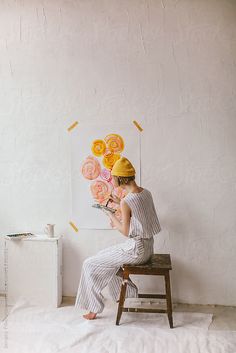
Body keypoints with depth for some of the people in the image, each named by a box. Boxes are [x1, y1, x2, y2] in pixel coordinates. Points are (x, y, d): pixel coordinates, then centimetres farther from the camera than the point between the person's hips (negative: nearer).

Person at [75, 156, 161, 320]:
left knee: (90, 264, 4)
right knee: (107, 258, 29)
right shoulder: (146, 192, 1)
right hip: (147, 246, 9)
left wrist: (112, 216, -1)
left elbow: (126, 232, -15)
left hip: (135, 249, -9)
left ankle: (93, 308, 15)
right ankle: (127, 293, 33)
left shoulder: (126, 201, -23)